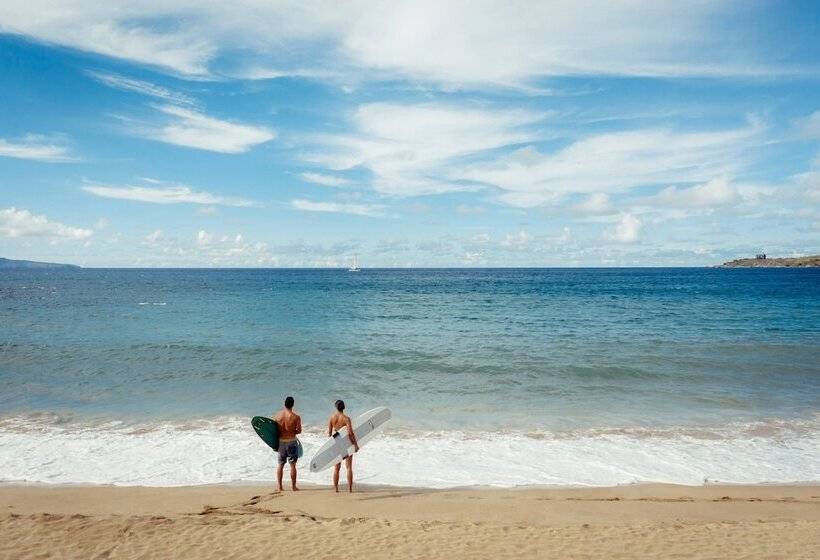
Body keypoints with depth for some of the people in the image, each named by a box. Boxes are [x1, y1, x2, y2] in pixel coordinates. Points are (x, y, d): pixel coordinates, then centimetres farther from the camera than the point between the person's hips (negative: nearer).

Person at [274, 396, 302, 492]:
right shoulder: (296, 417, -15)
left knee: (280, 465, 14)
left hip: (280, 441, 3)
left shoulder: (277, 415, -4)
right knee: (292, 465, 6)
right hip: (291, 442, -3)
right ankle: (293, 486, 10)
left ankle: (279, 487, 18)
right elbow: (299, 431, -9)